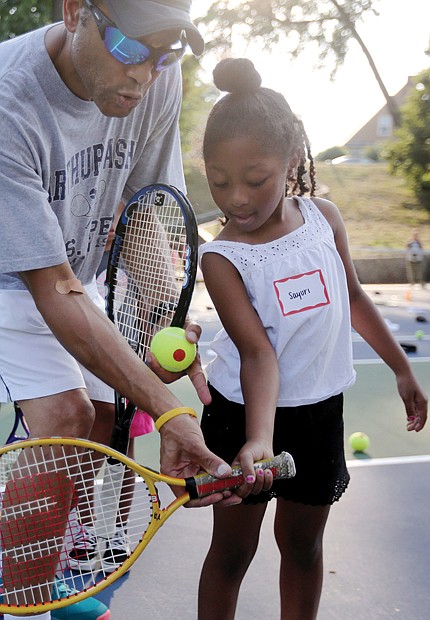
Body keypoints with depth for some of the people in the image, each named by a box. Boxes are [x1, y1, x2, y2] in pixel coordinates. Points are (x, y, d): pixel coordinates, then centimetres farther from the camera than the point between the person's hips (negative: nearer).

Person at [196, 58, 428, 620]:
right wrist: (257, 440, -42)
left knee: (303, 543, 17)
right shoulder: (221, 257, -19)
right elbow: (258, 352, -28)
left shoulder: (324, 217, -6)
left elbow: (353, 297, 9)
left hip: (319, 412, 4)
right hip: (245, 413, -3)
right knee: (232, 548, 10)